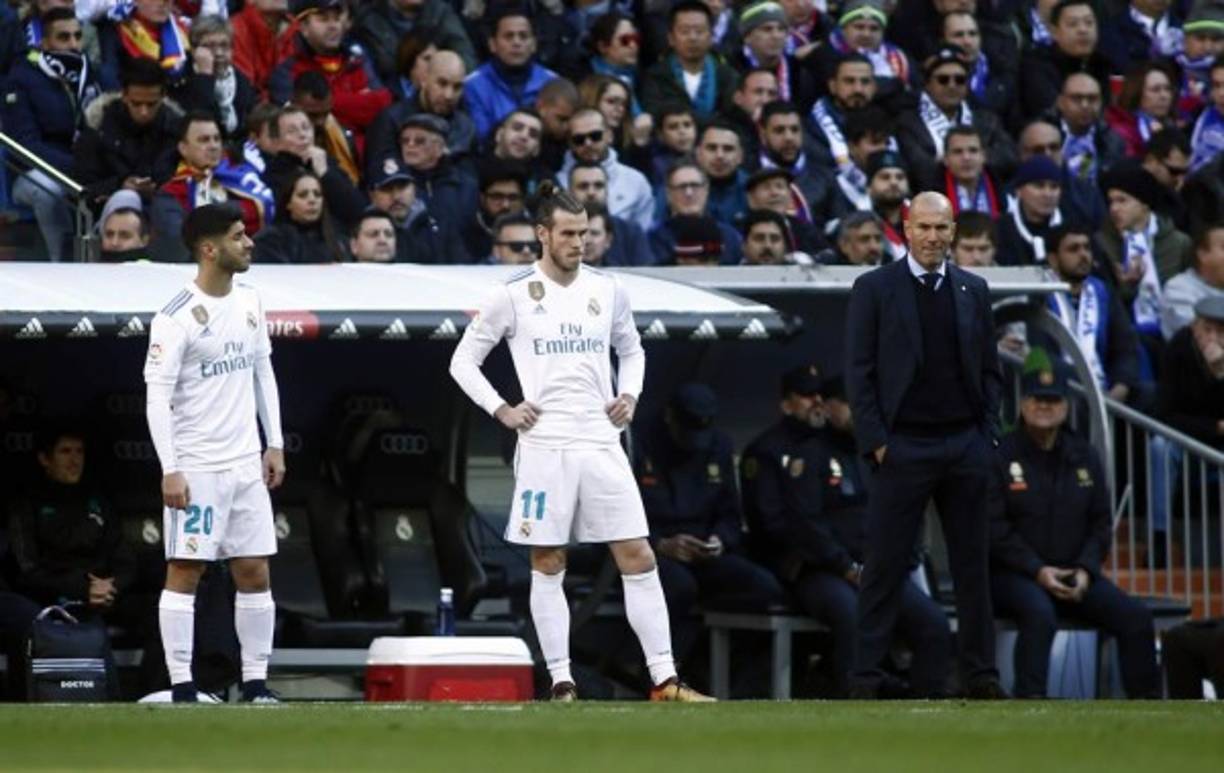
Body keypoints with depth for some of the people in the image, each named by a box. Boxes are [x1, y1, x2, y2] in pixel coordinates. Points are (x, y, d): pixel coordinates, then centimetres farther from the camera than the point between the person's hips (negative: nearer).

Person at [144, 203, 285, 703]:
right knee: (184, 572, -4)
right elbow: (157, 397, -14)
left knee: (254, 573, 6)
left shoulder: (249, 303, 8)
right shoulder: (176, 318, -13)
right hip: (195, 468, -7)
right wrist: (170, 470, -18)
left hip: (245, 464, 7)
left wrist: (275, 445, 13)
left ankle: (256, 684, 12)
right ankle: (182, 690, -2)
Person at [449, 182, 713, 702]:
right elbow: (463, 361, 5)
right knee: (548, 567, 1)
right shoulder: (514, 295, -1)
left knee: (638, 558, -3)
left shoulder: (607, 290, 8)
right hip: (543, 447, -3)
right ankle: (561, 683, 6)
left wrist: (629, 395, 7)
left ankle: (663, 680, -2)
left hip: (602, 443, 3)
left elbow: (631, 351, 24)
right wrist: (502, 410, -5)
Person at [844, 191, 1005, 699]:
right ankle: (865, 676, 0)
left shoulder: (973, 290, 11)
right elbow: (859, 372, -2)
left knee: (972, 565, 6)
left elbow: (990, 368, 14)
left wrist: (988, 434, 4)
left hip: (965, 447, 3)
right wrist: (875, 442, -9)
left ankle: (980, 674, 11)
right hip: (903, 447, -3)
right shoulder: (874, 289, 0)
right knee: (884, 567, -3)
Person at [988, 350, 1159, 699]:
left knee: (1136, 615, -14)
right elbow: (994, 529, -9)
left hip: (1075, 573, 5)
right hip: (1013, 575, -5)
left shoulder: (1084, 457, 12)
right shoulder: (1001, 456, -4)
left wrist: (1085, 569, -6)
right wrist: (1037, 571, -18)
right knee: (1040, 614, -37)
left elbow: (1101, 523, 13)